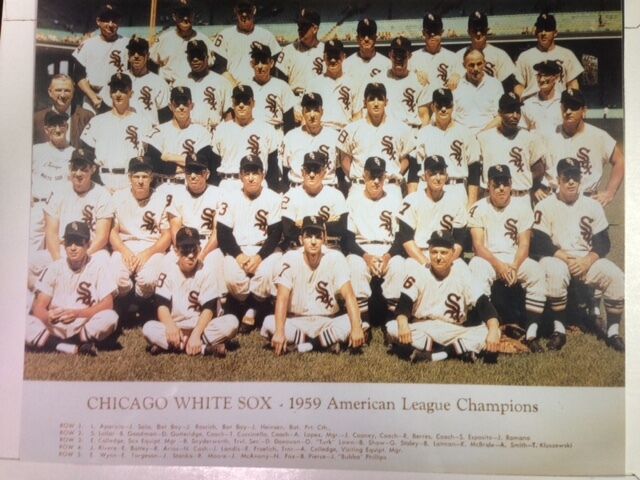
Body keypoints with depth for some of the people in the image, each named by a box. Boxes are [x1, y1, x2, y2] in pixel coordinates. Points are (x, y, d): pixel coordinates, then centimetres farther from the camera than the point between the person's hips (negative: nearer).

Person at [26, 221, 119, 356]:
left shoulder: (99, 265, -2)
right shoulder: (55, 267, 3)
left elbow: (107, 304, -8)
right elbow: (39, 307, -2)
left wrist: (77, 314, -25)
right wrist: (48, 317, -27)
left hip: (86, 325, -2)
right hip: (55, 327, 2)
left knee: (110, 317, -32)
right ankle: (77, 348, -21)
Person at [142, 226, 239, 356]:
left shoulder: (207, 274, -4)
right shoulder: (168, 271, -1)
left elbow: (208, 309, -11)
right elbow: (162, 305, -8)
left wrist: (196, 334, -26)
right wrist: (170, 326, -29)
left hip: (201, 327, 0)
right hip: (175, 328, 1)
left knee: (231, 322, -27)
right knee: (148, 328, -28)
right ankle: (205, 348, -32)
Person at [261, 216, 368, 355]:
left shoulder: (335, 258, -11)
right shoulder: (291, 258, -11)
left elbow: (348, 294, -18)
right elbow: (282, 297, -19)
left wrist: (356, 327, -34)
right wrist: (280, 331, -33)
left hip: (327, 322, 0)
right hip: (296, 322, 1)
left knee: (353, 323, -27)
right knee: (269, 323, -28)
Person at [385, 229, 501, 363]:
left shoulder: (463, 276, -1)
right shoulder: (418, 274, -2)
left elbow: (483, 304, -10)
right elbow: (404, 303, -12)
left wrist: (493, 330, -29)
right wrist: (403, 323, -35)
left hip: (454, 332, 1)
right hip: (420, 330, 0)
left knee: (487, 332, -22)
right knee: (392, 328, -29)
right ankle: (452, 349, -27)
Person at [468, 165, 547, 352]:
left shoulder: (522, 209, 5)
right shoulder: (478, 209, 1)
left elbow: (524, 244, -1)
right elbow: (478, 245, -7)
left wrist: (514, 267, -20)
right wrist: (499, 265, -22)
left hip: (515, 260, 2)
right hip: (487, 259, -2)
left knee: (537, 273, -29)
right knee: (476, 269, -36)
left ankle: (532, 333, -23)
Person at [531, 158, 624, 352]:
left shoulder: (593, 206, 7)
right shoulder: (545, 206, -3)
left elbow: (603, 242, 3)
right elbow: (539, 244, -10)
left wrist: (587, 261, -15)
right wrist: (566, 259, -19)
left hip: (587, 260, 3)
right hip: (556, 258, -3)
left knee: (617, 277, -22)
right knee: (555, 273, -37)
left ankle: (613, 331, -6)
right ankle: (559, 329, -22)